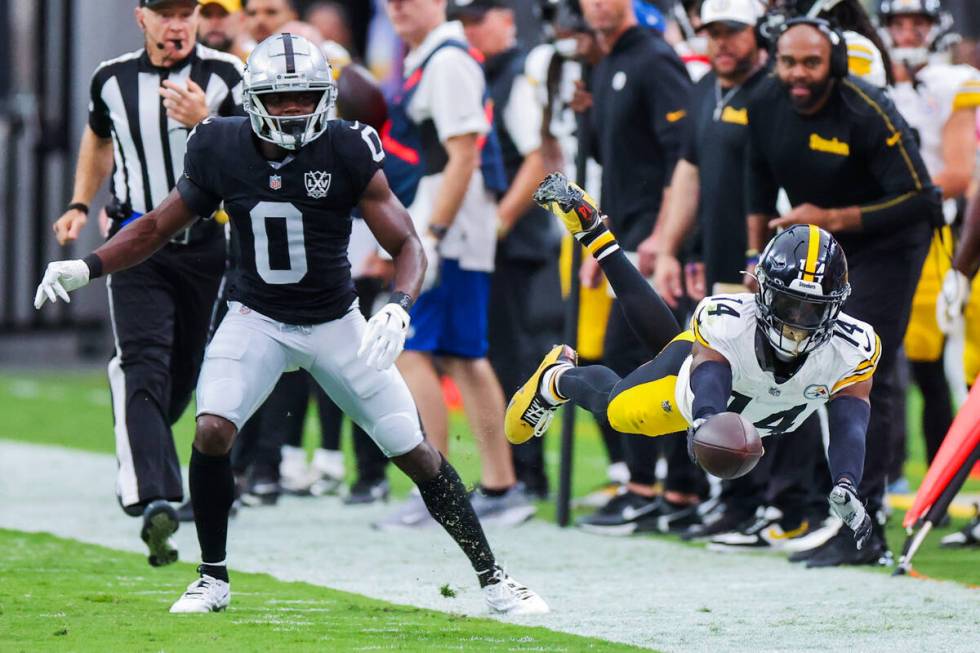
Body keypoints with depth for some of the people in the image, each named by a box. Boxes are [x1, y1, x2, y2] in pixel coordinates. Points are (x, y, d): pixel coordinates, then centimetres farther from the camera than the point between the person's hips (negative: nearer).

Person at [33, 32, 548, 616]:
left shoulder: (347, 152, -19)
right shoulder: (222, 150, -12)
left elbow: (407, 245, -16)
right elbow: (157, 228, 2)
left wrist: (398, 310, -35)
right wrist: (86, 268, -11)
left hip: (335, 322, -1)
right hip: (258, 320, 1)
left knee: (417, 453, -1)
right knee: (212, 432, -21)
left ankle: (491, 577, 14)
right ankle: (213, 579, -1)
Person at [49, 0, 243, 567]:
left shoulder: (225, 77, -5)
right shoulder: (113, 80, 4)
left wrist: (204, 123, -25)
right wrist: (80, 205, 19)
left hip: (206, 244, 0)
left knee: (182, 377, 11)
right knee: (144, 369, -18)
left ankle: (139, 460, 41)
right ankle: (155, 503, -30)